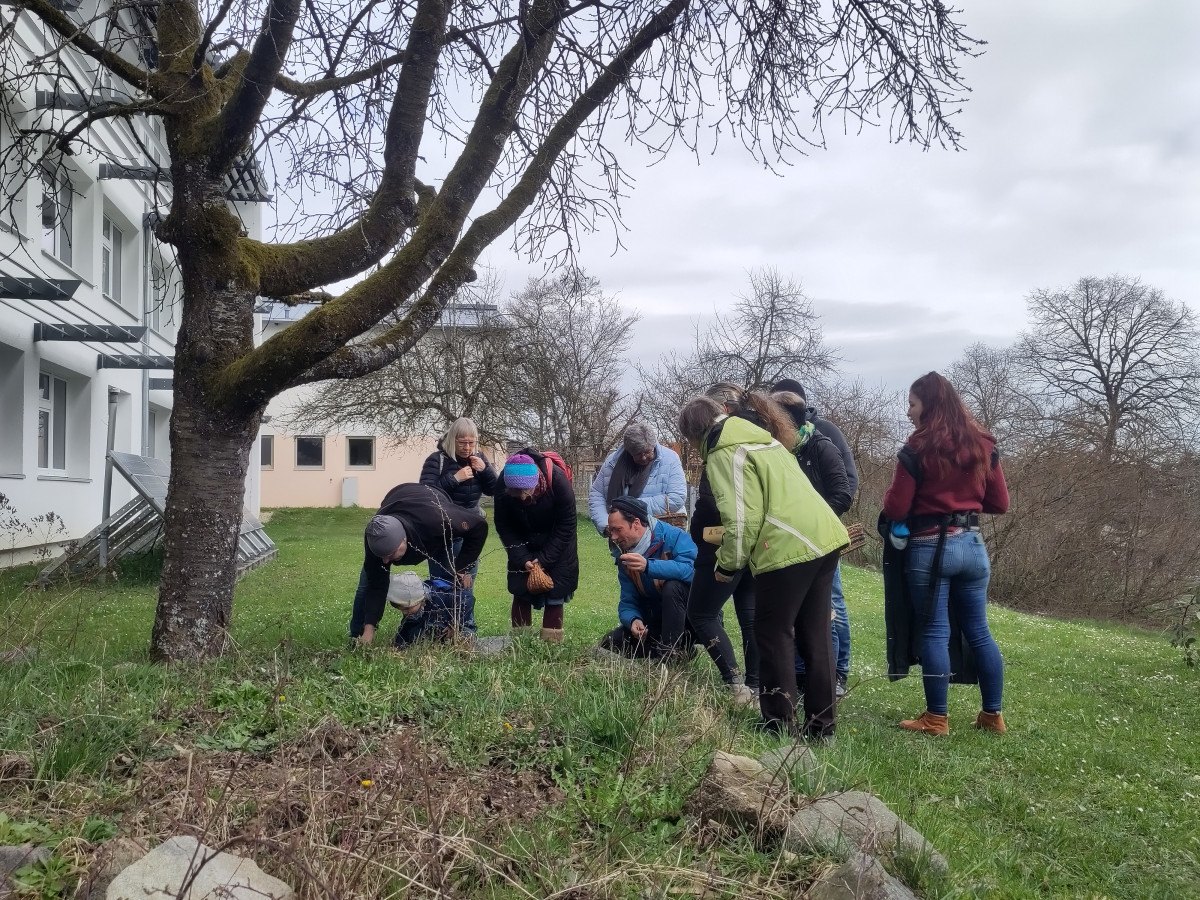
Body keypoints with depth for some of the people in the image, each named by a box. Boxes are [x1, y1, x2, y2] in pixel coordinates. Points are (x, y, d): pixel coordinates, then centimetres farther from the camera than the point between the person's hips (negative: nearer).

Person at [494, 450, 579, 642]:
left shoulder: (557, 480, -34)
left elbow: (566, 526, -22)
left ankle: (551, 642, 1)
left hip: (555, 541, -2)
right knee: (520, 589, -2)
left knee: (554, 591, -7)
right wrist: (522, 559, -22)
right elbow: (504, 527, -14)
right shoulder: (502, 485, -28)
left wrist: (544, 560, -23)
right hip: (523, 542, 2)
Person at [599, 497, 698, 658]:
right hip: (657, 621, 6)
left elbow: (690, 569, -35)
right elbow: (628, 603, 1)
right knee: (612, 642, -11)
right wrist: (633, 620, -22)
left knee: (672, 586, -34)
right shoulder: (625, 558, 5)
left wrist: (648, 566, -44)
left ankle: (672, 653, -24)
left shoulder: (674, 537, -16)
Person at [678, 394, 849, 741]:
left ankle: (780, 726, 9)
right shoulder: (762, 438, 22)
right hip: (825, 539, 9)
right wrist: (725, 536, 26)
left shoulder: (725, 454, -6)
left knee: (773, 635, 4)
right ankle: (821, 725, 23)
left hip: (789, 550, -9)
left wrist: (727, 564, 0)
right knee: (815, 635, 15)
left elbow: (742, 518, -14)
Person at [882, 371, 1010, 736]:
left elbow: (895, 510, -11)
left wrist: (890, 497, 11)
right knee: (978, 631, 14)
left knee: (934, 632, 1)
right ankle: (993, 714, 21)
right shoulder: (983, 445, 5)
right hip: (972, 544, 5)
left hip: (930, 548, -5)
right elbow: (1000, 502, 11)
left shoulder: (917, 449, -11)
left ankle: (936, 719, 6)